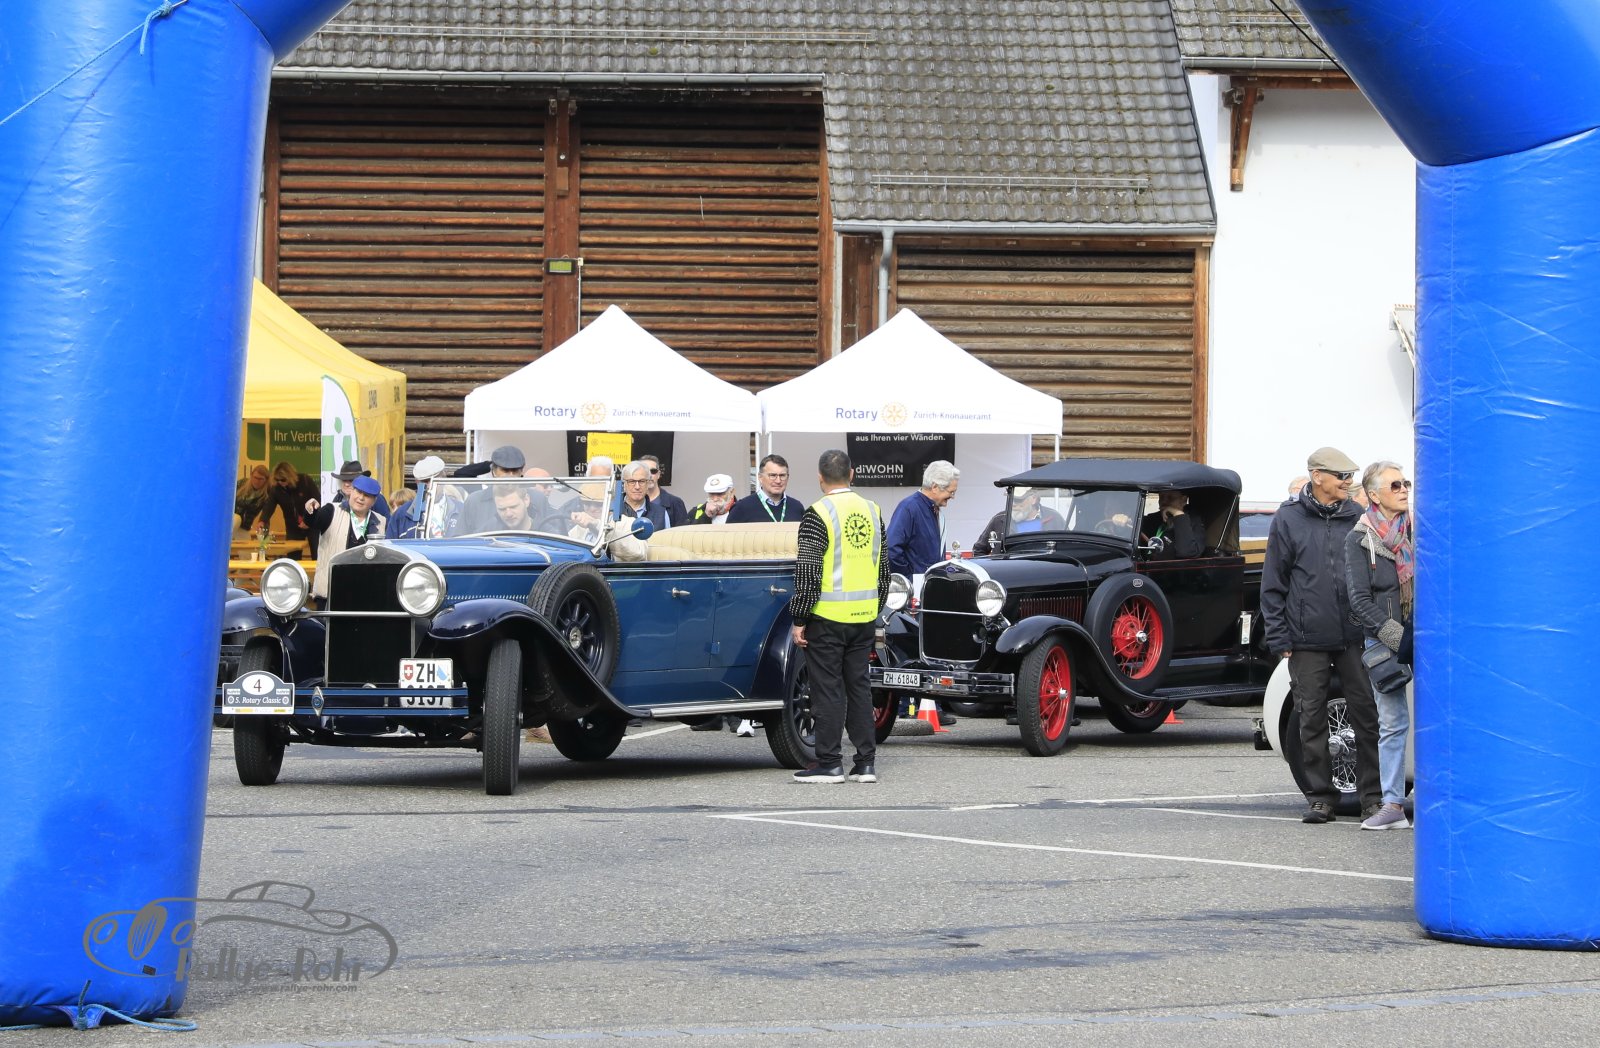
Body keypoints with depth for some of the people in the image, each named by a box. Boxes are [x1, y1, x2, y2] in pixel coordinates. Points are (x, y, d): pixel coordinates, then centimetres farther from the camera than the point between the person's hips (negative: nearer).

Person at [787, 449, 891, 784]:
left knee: (828, 689, -1)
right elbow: (883, 569, 15)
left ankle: (829, 763, 1)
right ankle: (866, 762, 11)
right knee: (859, 686, 11)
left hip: (828, 617, -6)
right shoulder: (872, 511, 9)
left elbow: (807, 572, -14)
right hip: (864, 616, 6)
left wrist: (799, 620, -8)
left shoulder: (818, 514, -12)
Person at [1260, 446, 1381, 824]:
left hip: (1355, 637, 1)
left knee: (1367, 715, 0)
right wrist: (1280, 639, -1)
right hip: (1308, 642, -1)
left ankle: (1374, 796, 6)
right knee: (1312, 721, 3)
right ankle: (1320, 797, 11)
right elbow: (1273, 584, 4)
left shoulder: (1358, 518, 8)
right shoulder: (1288, 519, 3)